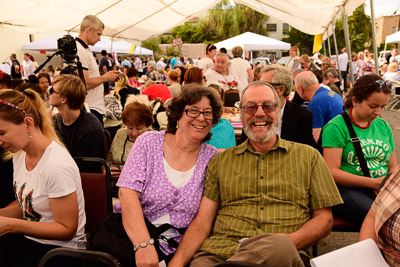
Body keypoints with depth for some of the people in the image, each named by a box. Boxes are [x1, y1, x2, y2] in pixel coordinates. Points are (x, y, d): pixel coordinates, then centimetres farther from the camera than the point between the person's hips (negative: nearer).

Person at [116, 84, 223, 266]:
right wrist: (143, 244, -24)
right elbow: (128, 193, -11)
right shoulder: (149, 142, -1)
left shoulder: (212, 157, 2)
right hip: (133, 234, -1)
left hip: (178, 247, 2)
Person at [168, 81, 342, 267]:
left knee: (280, 246, -36)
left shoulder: (308, 156, 16)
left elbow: (324, 217, 12)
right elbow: (202, 222, 10)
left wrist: (290, 241, -11)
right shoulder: (221, 160, 17)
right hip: (219, 250, 0)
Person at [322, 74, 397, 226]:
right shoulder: (336, 127, -3)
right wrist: (372, 183, -14)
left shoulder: (383, 126, 18)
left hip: (382, 191, 6)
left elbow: (393, 167, 22)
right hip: (346, 189, -5)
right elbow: (332, 172, -10)